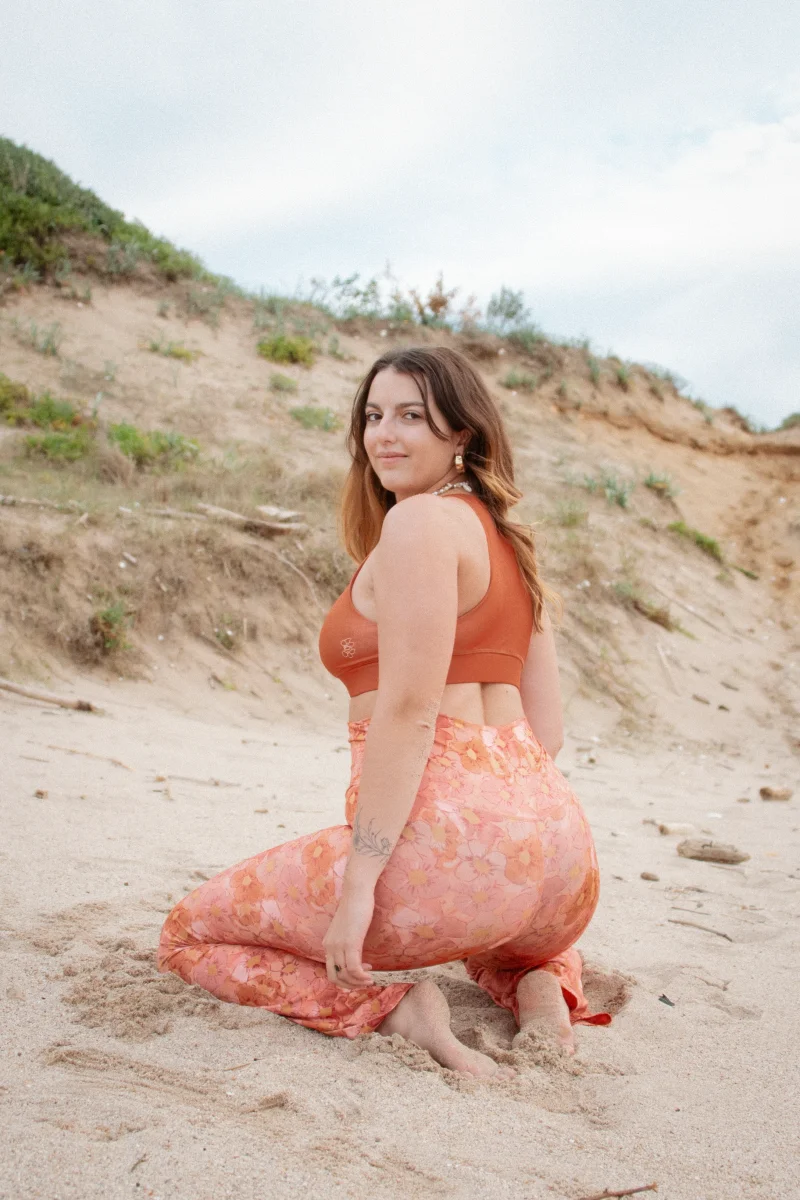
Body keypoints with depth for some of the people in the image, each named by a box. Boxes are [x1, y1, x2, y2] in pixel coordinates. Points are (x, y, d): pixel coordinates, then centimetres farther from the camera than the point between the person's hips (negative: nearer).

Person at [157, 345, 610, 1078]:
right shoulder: (505, 535, 19)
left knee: (187, 934, 12)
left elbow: (408, 711, -16)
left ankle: (392, 1008, -7)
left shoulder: (420, 520, -7)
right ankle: (537, 985, 13)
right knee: (500, 924, 47)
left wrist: (360, 878, -17)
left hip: (448, 843, -9)